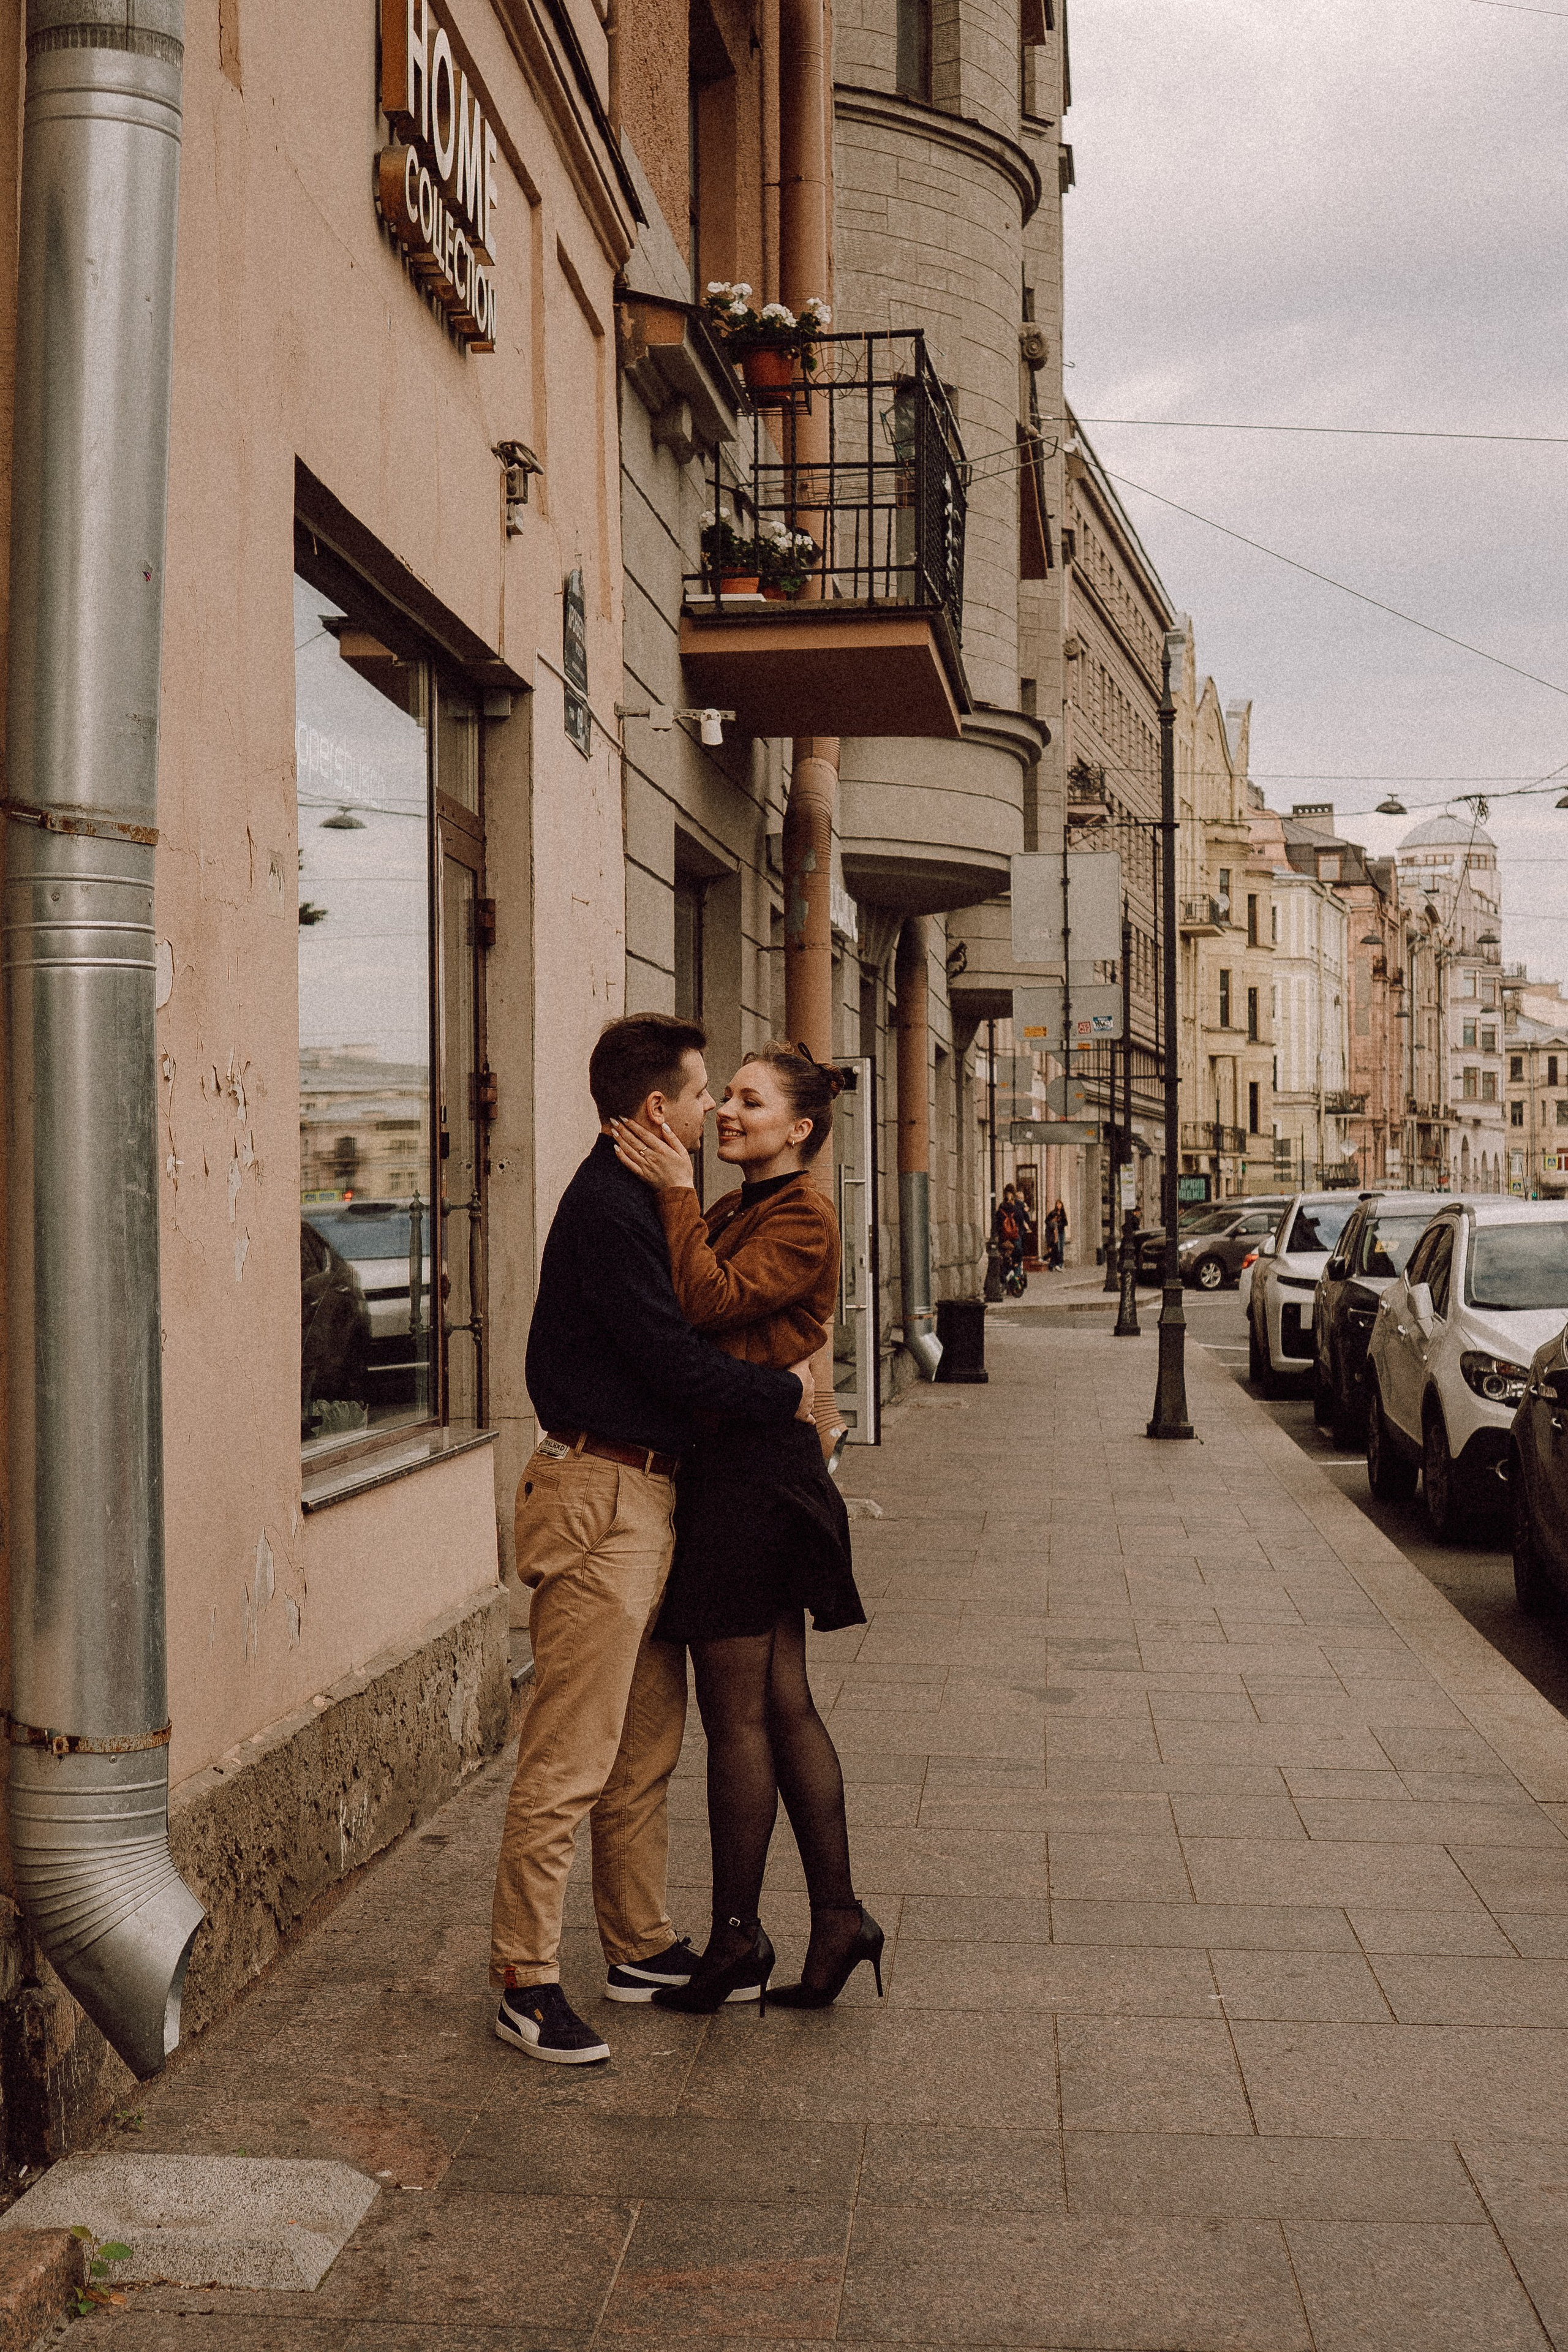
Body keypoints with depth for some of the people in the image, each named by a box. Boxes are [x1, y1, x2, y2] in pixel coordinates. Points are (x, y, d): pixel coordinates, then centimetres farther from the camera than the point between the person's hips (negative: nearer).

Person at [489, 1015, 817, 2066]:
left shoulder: (639, 1196, 17)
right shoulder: (608, 1207, -16)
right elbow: (673, 1359, -19)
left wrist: (772, 1379, 7)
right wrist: (785, 1394, -8)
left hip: (647, 1495, 11)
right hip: (602, 1496, -11)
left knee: (648, 1742, 16)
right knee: (571, 1756, -6)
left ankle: (644, 1945, 27)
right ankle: (526, 1979, 2)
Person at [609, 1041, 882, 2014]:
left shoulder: (804, 1217, -10)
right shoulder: (734, 1213, 17)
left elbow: (714, 1300, -23)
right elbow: (698, 1304, 9)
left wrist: (677, 1193, -19)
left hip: (752, 1473, -9)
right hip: (739, 1467, 9)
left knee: (736, 1711, -1)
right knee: (784, 1705, 11)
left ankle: (739, 1941, 10)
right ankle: (839, 1915, 18)